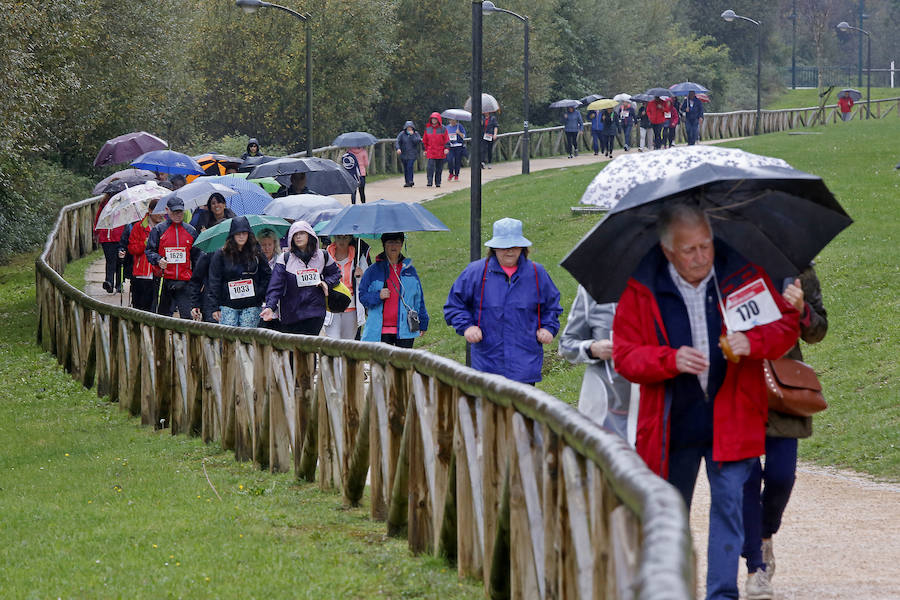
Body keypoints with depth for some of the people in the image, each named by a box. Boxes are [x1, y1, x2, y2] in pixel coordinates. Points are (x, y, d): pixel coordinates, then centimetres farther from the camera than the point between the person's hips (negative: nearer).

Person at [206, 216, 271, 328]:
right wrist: (215, 307, -2)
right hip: (228, 305, -1)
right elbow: (214, 282, 3)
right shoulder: (220, 255, 3)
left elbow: (268, 276, 16)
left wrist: (260, 293, 1)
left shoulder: (256, 255, 8)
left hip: (251, 306, 1)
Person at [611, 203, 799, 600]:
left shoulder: (743, 276, -1)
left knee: (729, 503, -10)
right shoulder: (641, 292, -3)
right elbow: (625, 356, -4)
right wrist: (671, 360, -22)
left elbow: (786, 325, 4)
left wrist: (752, 341, -17)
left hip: (729, 420, -1)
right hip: (673, 424, 1)